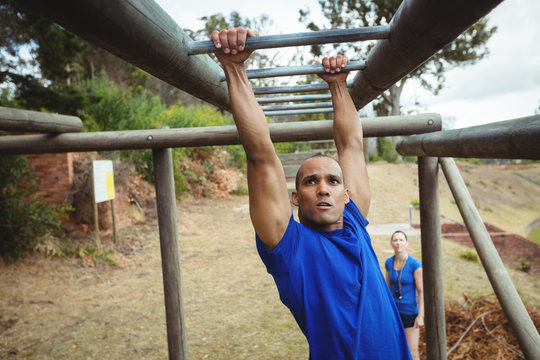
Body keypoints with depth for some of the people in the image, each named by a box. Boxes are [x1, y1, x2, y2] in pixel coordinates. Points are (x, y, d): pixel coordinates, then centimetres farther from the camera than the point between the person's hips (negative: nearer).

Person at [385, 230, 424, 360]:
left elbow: (421, 291, -14)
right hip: (394, 310, 4)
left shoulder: (415, 264, -19)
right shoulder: (389, 262, -4)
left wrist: (421, 316, -16)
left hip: (410, 312, -4)